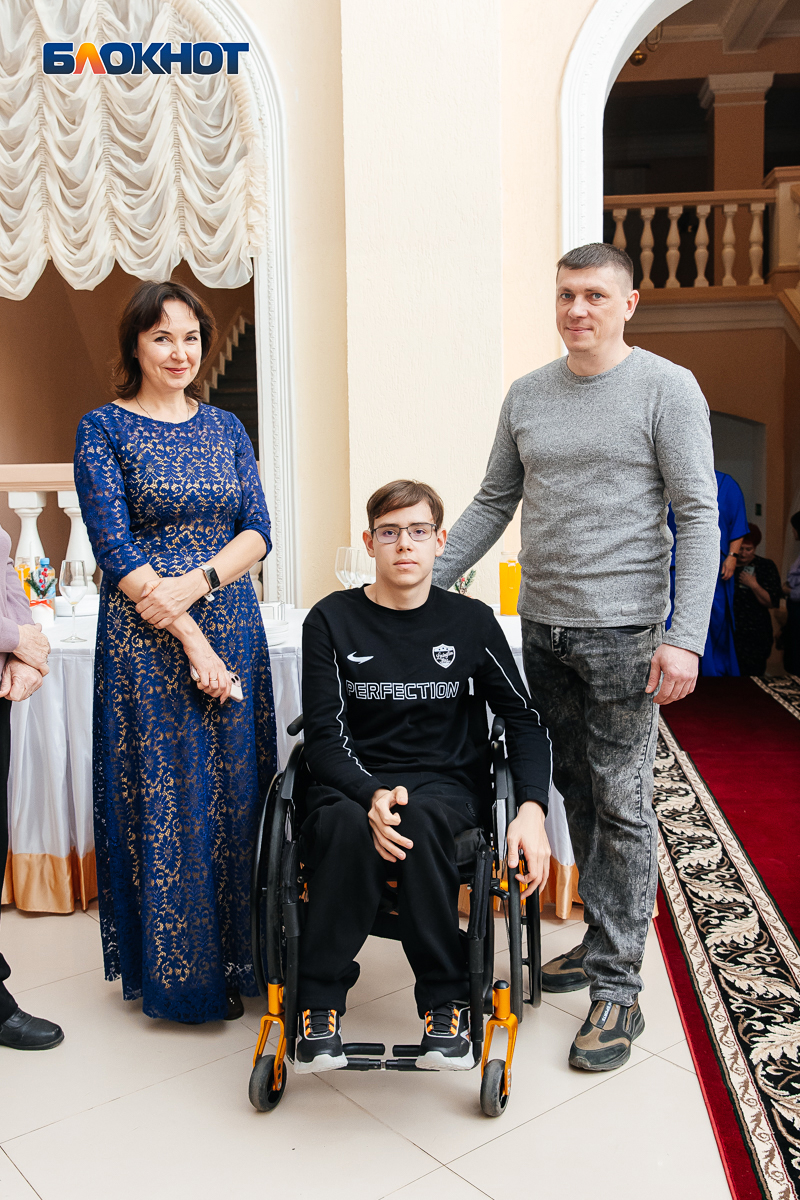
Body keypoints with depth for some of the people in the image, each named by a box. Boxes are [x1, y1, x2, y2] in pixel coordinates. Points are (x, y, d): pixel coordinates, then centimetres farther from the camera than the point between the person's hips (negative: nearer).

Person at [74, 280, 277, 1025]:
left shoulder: (224, 427, 11)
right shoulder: (104, 429, -2)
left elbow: (258, 529, 4)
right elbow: (115, 550, -10)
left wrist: (199, 580, -15)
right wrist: (190, 641, -15)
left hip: (231, 627, 4)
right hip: (145, 639, -4)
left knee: (234, 787, 9)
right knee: (161, 795, 2)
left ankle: (234, 955, 26)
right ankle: (174, 972, 19)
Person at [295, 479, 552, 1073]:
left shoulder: (471, 621, 4)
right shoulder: (332, 620, 1)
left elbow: (523, 719, 6)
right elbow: (324, 738, -4)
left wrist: (532, 809, -11)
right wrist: (372, 794, -24)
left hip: (447, 784, 1)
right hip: (353, 782, 0)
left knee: (420, 819, -35)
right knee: (349, 826, -35)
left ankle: (446, 1001, -18)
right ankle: (321, 1004, -15)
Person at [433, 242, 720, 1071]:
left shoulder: (667, 388, -4)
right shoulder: (527, 396, 11)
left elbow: (698, 517, -8)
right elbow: (494, 503, 16)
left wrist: (686, 636, -16)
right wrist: (425, 583, 9)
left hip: (621, 630, -5)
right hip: (542, 626, 5)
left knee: (621, 806, -1)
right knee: (575, 791, 14)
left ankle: (617, 988, 10)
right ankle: (601, 938, 30)